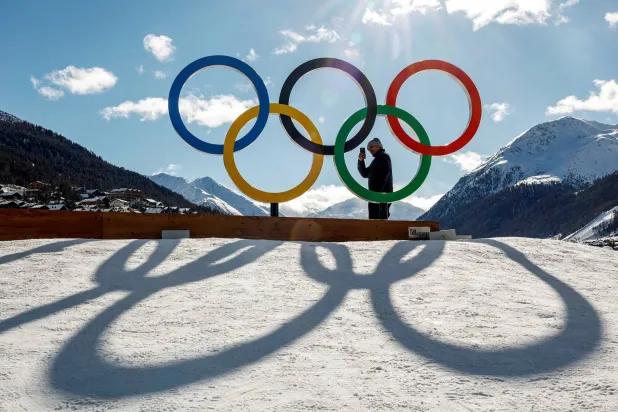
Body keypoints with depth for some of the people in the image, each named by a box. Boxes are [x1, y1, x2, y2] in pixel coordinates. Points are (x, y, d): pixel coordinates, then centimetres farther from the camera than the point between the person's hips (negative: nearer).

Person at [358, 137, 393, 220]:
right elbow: (365, 174, 22)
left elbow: (384, 173, -16)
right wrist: (360, 161, 7)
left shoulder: (383, 156, -2)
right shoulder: (377, 159, 26)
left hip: (381, 193, -10)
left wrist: (376, 191, -23)